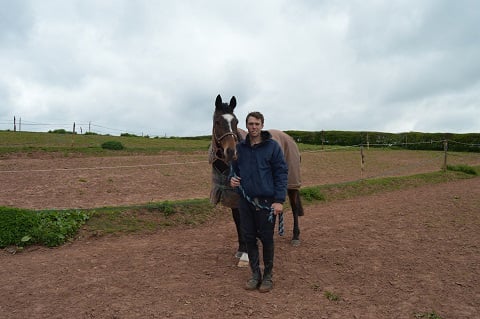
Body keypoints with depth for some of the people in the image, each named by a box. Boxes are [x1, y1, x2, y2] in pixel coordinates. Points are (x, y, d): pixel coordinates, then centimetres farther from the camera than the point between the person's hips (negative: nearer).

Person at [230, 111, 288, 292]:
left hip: (266, 201, -4)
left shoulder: (272, 146, -6)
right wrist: (232, 178, -7)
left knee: (266, 239, 6)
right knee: (249, 238, 10)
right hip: (245, 201, 4)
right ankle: (255, 274, 26)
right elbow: (234, 168, 17)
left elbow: (281, 173, -8)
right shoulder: (239, 148, 5)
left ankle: (267, 275, 24)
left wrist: (279, 200, -15)